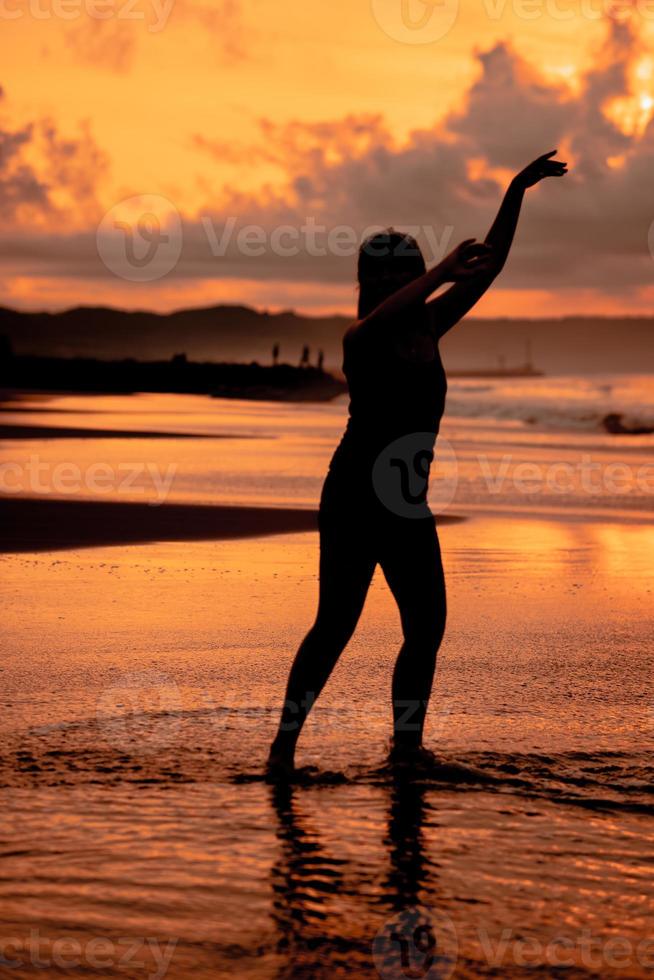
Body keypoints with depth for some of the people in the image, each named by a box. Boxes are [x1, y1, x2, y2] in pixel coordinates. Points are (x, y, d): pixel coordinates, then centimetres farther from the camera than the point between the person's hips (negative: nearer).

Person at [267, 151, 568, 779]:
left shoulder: (429, 328, 9)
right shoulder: (361, 339, -8)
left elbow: (488, 267, 8)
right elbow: (383, 315, -33)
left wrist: (515, 194, 2)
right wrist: (443, 272, -37)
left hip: (408, 504, 7)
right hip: (353, 497, -7)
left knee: (426, 626, 5)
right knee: (335, 623, -12)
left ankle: (407, 740, 15)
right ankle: (284, 742, -7)